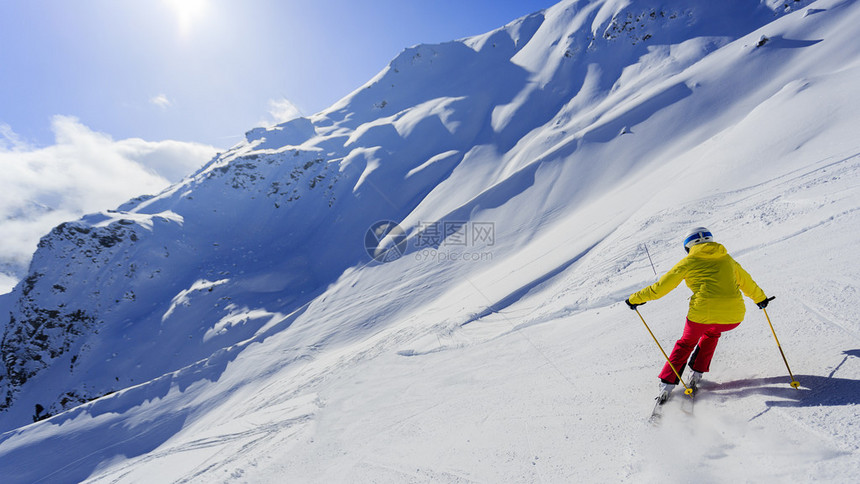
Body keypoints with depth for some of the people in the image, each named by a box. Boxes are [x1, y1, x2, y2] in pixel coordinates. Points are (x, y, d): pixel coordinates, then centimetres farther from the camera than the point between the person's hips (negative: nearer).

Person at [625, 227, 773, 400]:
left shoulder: (689, 261, 8)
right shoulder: (727, 259, 19)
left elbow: (662, 286, 8)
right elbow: (746, 282, 35)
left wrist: (636, 299, 18)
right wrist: (760, 298, 55)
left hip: (703, 313, -4)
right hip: (734, 315, 4)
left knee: (686, 343, 23)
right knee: (711, 333, 37)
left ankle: (667, 384, 16)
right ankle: (697, 373, 30)